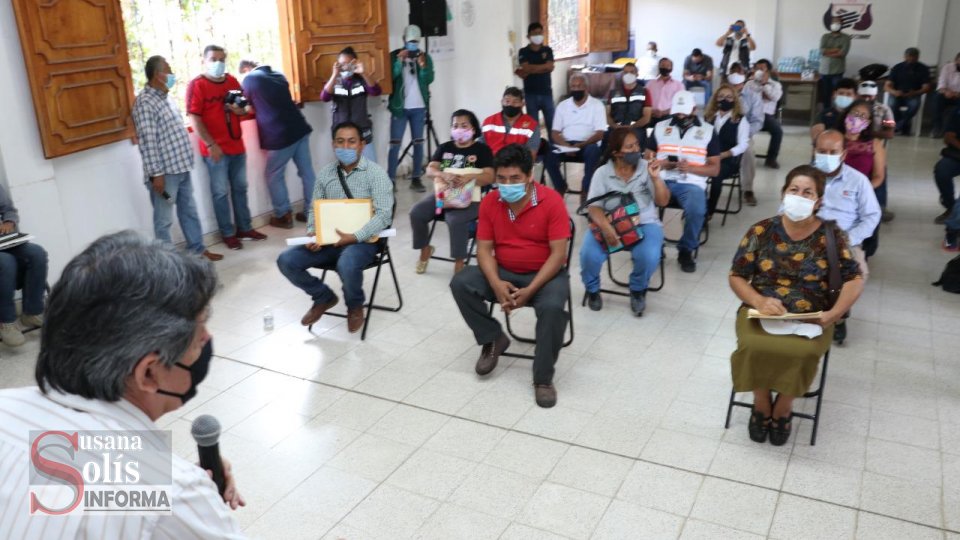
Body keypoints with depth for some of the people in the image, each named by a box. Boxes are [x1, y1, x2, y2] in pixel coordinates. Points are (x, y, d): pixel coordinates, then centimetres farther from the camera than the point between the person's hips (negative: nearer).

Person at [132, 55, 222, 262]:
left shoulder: (165, 97, 13)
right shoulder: (145, 102, -16)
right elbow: (147, 141, -20)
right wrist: (156, 173, -22)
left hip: (181, 167, 9)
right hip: (164, 172, -9)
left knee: (189, 211, 18)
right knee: (164, 219, 2)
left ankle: (198, 249, 30)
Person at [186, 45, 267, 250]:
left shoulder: (232, 81, 10)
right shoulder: (196, 85, -7)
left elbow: (245, 107, 20)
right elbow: (194, 119, -12)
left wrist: (241, 110, -5)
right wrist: (210, 144, -18)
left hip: (237, 145, 6)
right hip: (215, 149, -6)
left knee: (240, 189, 14)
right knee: (221, 192, 2)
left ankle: (245, 227, 25)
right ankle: (228, 233, 10)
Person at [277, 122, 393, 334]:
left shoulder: (376, 173, -8)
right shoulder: (325, 173, 9)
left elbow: (383, 214, -16)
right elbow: (313, 209, 14)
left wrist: (355, 237, -26)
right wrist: (312, 233, -8)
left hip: (362, 240, -5)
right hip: (327, 240, 5)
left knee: (347, 265, -38)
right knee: (286, 261, -13)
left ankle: (355, 306, -2)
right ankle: (323, 297, 13)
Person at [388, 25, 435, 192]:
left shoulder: (425, 56, 6)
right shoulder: (395, 56, 1)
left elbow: (430, 79, -6)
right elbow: (390, 77, -12)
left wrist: (423, 66, -24)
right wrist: (399, 62, -24)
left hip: (419, 107, 2)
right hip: (400, 107, -2)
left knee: (418, 143, 3)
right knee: (395, 143, -4)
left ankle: (416, 179, 9)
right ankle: (390, 180, -3)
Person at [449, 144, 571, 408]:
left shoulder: (551, 201, -16)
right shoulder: (490, 202, -4)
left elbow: (558, 254, -18)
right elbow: (484, 248, -4)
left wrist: (530, 290, -27)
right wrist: (496, 283, -24)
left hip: (544, 273, -4)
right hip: (504, 272, 4)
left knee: (552, 306, -35)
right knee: (460, 284, -19)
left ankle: (543, 378, -16)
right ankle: (493, 339, 3)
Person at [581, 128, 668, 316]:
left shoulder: (646, 168, 2)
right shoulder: (602, 173, -1)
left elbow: (663, 201, 1)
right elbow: (594, 207, -7)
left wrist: (655, 178, -16)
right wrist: (606, 228, -26)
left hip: (644, 224, 0)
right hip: (609, 224, 0)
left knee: (649, 257, -31)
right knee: (589, 255, -28)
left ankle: (638, 290, 5)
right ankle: (592, 290, 8)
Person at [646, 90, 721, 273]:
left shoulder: (707, 131, 9)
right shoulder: (660, 127, 15)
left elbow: (714, 168, 6)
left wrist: (690, 168, -12)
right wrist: (661, 164, -8)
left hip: (691, 183, -1)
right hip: (662, 180, 1)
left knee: (696, 211, -34)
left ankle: (686, 250, -7)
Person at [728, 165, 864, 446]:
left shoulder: (831, 236, 0)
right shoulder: (762, 231, 0)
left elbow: (854, 280, 2)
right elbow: (736, 276, 2)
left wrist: (834, 314, -15)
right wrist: (759, 301, -17)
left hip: (811, 318, 0)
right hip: (761, 311, 0)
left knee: (803, 353, -32)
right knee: (754, 347, -32)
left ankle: (783, 407, 1)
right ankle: (761, 404, 1)